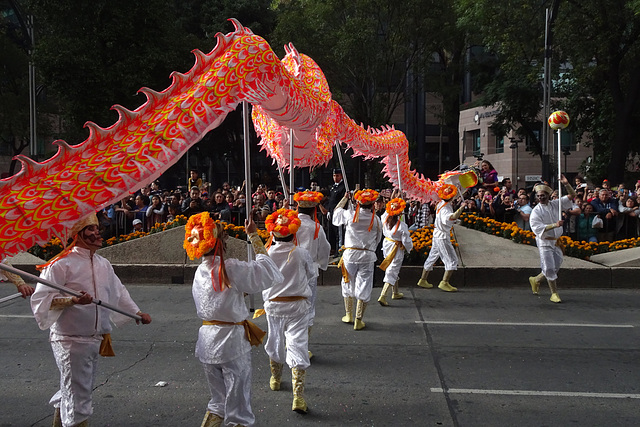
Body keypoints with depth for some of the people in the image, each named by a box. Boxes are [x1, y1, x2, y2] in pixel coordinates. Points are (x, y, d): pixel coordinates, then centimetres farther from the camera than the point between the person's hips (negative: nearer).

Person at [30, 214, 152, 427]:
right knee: (77, 394, -3)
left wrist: (137, 312, 21)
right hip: (71, 338, -8)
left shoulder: (104, 264, 10)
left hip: (96, 337, 8)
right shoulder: (62, 264, -14)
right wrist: (73, 300, -29)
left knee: (71, 389, 22)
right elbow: (42, 298, -18)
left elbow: (118, 292, 23)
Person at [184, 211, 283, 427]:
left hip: (207, 340, 6)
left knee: (218, 399, 22)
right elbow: (267, 271, -14)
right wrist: (254, 236, -10)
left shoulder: (200, 272, 1)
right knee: (237, 402, 7)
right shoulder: (230, 268, -18)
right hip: (232, 339, -6)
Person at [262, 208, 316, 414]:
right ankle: (298, 395, -10)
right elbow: (312, 274, 2)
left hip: (273, 305, 2)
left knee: (275, 342, 22)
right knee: (297, 346, -3)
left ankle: (275, 379, 44)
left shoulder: (266, 254, -12)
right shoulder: (301, 254, -13)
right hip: (298, 306, -2)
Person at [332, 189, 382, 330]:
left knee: (348, 285, 17)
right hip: (368, 256, 0)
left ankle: (348, 315, 28)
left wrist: (345, 199, 26)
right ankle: (358, 320, 7)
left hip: (350, 254, 0)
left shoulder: (350, 215, -5)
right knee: (363, 288, 5)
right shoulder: (375, 219, -2)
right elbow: (378, 238, 9)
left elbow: (336, 212, 15)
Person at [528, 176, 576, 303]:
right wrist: (555, 225, -27)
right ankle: (554, 293, 3)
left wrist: (566, 184, -11)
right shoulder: (536, 211, -9)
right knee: (549, 268, -8)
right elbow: (537, 227, -20)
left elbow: (572, 195, 6)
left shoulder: (555, 204, 5)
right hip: (544, 242, -5)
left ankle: (536, 280, 31)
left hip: (557, 241, 5)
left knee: (556, 267, 10)